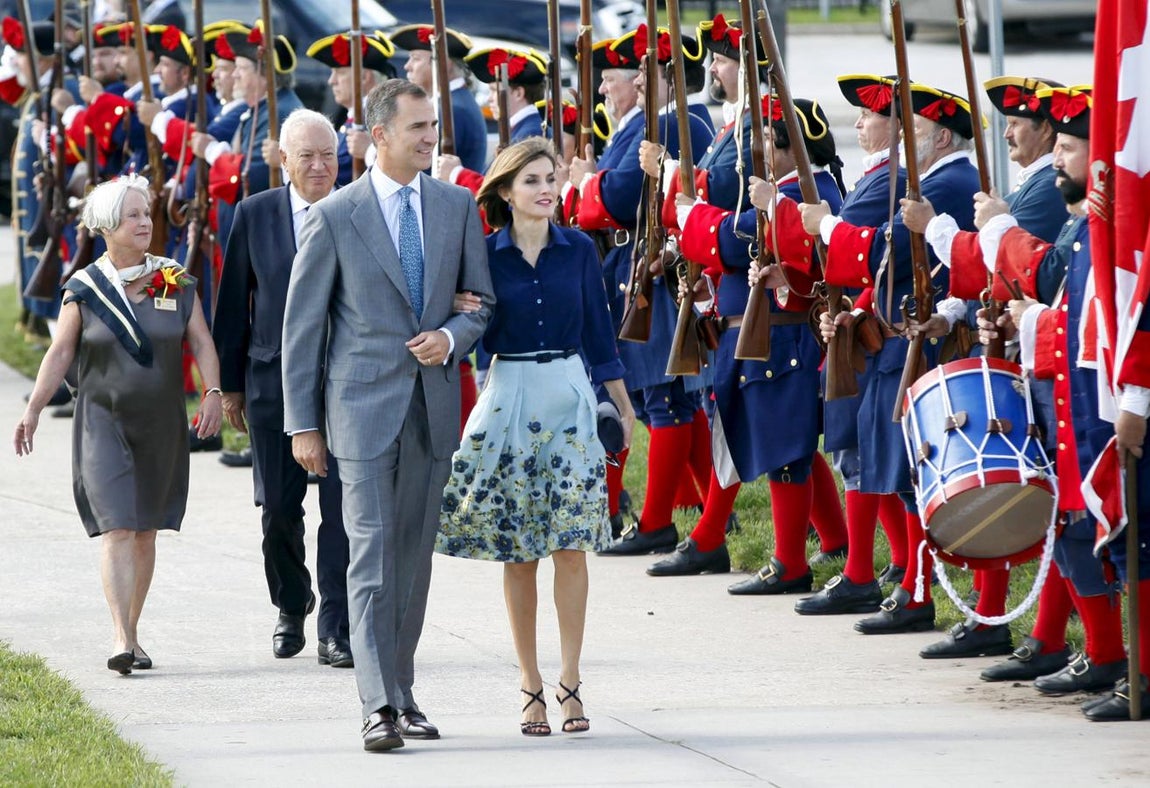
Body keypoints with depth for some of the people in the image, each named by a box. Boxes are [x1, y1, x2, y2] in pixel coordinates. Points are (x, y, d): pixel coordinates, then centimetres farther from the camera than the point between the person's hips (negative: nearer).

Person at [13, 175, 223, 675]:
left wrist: (212, 392, -15)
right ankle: (121, 639, -20)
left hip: (161, 426, 3)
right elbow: (60, 354, 0)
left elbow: (201, 342, 1)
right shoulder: (84, 290, -1)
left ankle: (132, 632, 20)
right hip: (104, 423, -3)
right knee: (117, 529, -13)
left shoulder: (175, 283, 4)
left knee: (145, 533, 9)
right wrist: (32, 410, -6)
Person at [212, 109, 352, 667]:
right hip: (274, 383, 2)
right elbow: (233, 302, 8)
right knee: (279, 508, 9)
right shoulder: (255, 215, 4)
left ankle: (335, 630, -1)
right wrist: (230, 383, 6)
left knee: (342, 508, -6)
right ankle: (291, 609, 31)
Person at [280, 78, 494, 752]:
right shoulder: (334, 217, -4)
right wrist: (302, 423, -3)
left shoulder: (458, 207, 7)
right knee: (372, 556, -10)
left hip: (434, 405, 4)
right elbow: (302, 325, -1)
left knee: (416, 556, 10)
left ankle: (403, 693, 20)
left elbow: (482, 302, 15)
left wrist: (451, 337, -9)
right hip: (364, 403, -4)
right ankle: (380, 708, -15)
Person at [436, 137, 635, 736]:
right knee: (517, 550, 2)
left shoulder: (578, 250, 6)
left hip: (570, 399, 1)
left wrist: (623, 404, 10)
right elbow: (479, 333, 3)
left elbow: (598, 330, 10)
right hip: (509, 400, 0)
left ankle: (570, 683, -3)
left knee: (571, 543, -7)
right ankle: (531, 686, 9)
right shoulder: (485, 255, 1)